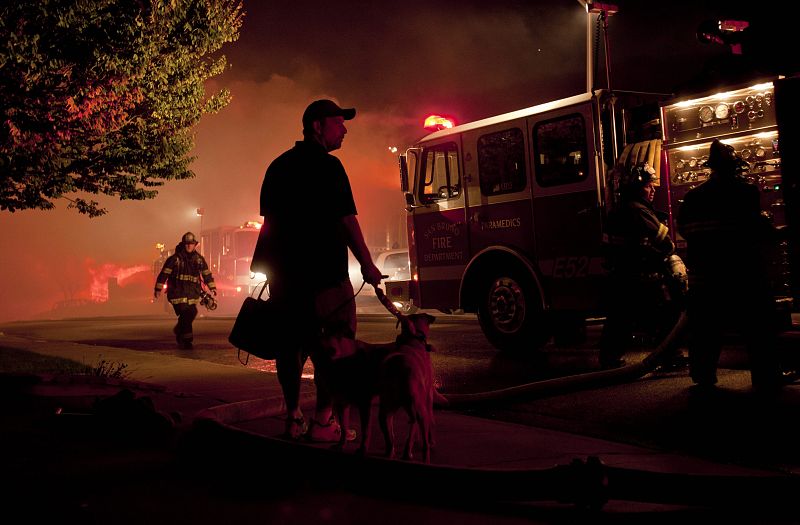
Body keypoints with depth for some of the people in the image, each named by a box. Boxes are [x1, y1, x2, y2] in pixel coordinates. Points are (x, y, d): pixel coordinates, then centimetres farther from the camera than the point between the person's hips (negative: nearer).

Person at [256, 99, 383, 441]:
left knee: (292, 343, 10)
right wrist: (367, 264, -9)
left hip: (283, 271, 8)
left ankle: (293, 418, 15)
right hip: (323, 271, -8)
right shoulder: (326, 166, -10)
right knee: (336, 340, -1)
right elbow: (346, 219, -14)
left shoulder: (279, 166, 14)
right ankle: (323, 421, -2)